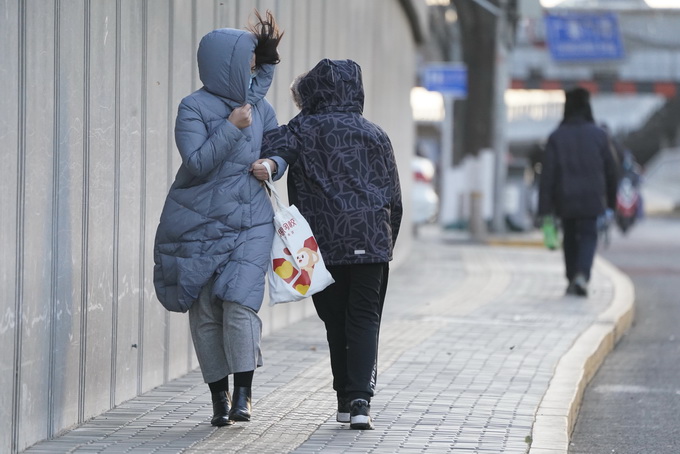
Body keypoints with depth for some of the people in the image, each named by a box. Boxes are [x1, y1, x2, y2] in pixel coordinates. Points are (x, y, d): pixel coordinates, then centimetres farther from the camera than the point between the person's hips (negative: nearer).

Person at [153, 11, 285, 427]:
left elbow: (282, 149, 17)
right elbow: (197, 164, -16)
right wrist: (232, 128, -21)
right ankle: (220, 398, 13)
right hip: (200, 227, -2)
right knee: (206, 313, 2)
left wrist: (272, 164, -5)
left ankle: (243, 393, -6)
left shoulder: (259, 106, 7)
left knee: (240, 303, -15)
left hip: (250, 224, 2)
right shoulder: (195, 108, -8)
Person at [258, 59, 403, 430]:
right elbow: (394, 198, 14)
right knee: (365, 319, 2)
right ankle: (360, 400, -13)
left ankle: (346, 401, 13)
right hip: (372, 243, 1)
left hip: (323, 243, -1)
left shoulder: (303, 130, 5)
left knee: (336, 323, 10)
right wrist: (387, 244, 19)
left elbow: (270, 148, -16)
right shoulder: (375, 135, 12)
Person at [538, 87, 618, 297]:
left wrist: (545, 207, -6)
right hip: (591, 198, -1)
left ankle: (573, 281, 20)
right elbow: (610, 169, 3)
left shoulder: (556, 137, -5)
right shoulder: (599, 135, -3)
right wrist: (611, 199, 14)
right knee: (588, 236, 4)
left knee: (570, 238, 15)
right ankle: (582, 275, -19)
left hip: (565, 199, 1)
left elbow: (548, 173, -8)